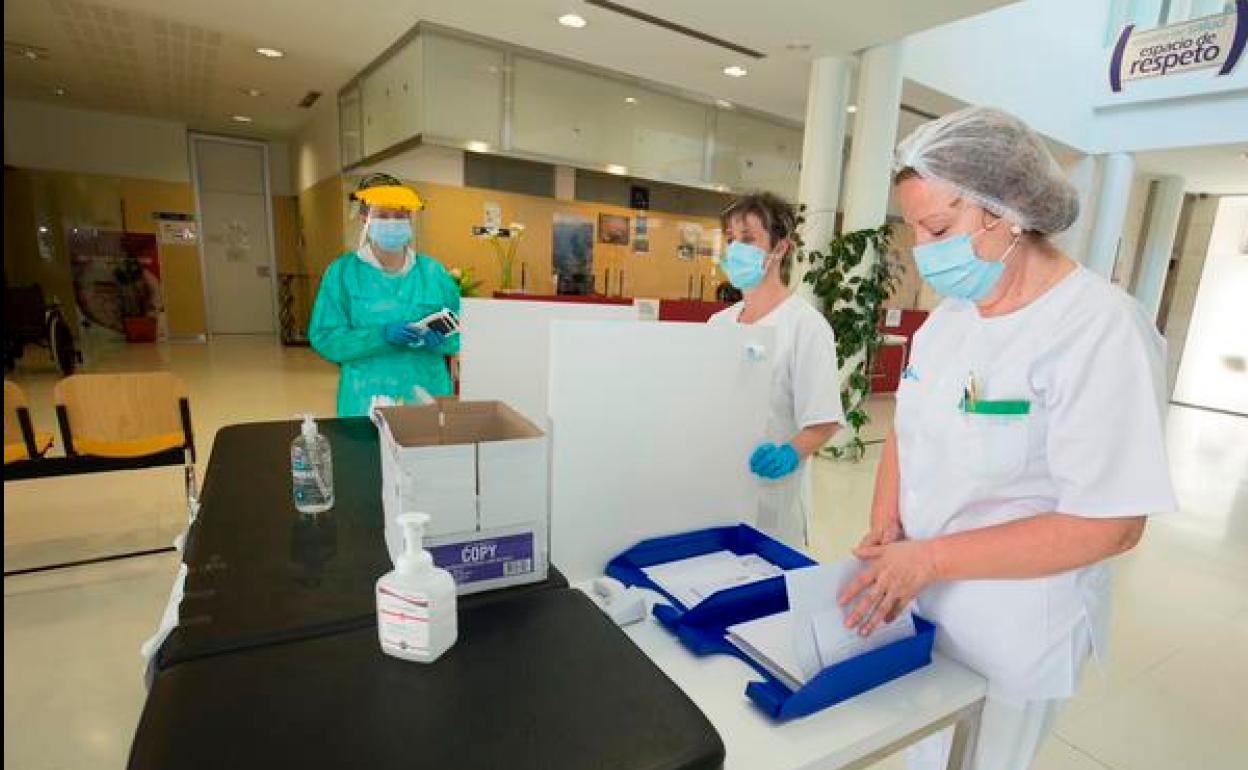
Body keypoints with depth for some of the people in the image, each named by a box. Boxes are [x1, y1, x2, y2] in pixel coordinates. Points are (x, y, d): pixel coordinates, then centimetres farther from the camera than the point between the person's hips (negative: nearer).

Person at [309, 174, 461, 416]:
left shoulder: (433, 271, 4)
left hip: (427, 396, 2)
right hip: (366, 400, -1)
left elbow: (457, 335, 4)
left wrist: (439, 340, -18)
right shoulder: (341, 271, -1)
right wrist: (381, 336, -20)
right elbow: (324, 338, -6)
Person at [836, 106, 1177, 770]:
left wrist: (928, 558, -25)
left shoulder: (1100, 328, -21)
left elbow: (1111, 525, -23)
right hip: (919, 605, 6)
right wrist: (885, 529, -8)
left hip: (1010, 635, -6)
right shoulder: (948, 315, 1)